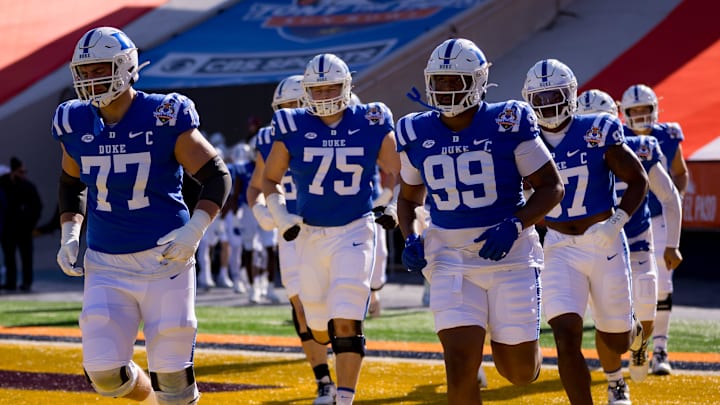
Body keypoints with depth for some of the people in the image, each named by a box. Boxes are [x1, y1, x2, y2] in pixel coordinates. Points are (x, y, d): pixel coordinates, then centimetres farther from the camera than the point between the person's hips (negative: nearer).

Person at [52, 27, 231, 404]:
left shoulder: (164, 117, -11)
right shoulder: (75, 124, 3)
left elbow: (217, 177, -5)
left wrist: (194, 231, -18)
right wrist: (69, 233, 6)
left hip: (164, 260, -4)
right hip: (106, 265, 4)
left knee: (171, 373, -2)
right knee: (104, 372, -4)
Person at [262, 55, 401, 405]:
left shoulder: (371, 125, -5)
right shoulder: (292, 129, -3)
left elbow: (394, 173, 10)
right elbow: (270, 180, 9)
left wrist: (391, 206, -7)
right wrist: (281, 218, -5)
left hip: (355, 231, -2)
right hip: (310, 234, 2)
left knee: (345, 325, -15)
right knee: (320, 330, 13)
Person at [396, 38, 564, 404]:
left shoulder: (508, 124, -8)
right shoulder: (417, 134, 3)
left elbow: (552, 187, -4)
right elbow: (408, 198, 18)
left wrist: (514, 226, -19)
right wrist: (409, 239, -2)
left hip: (509, 254, -2)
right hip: (451, 260, 2)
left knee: (520, 371, 4)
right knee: (460, 363, -12)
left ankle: (517, 344, 42)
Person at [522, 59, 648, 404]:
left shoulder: (598, 132, -9)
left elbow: (638, 181, -5)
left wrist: (616, 223, -17)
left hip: (605, 244, -1)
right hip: (560, 249, 1)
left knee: (616, 338, 12)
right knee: (566, 337, -16)